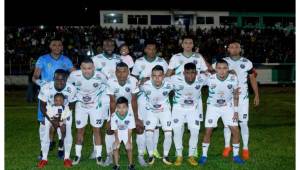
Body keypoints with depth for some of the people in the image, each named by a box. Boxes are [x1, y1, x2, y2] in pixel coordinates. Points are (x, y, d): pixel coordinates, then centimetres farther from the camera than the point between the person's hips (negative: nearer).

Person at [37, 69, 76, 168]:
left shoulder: (71, 89, -31)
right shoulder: (46, 88, -33)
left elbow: (71, 105, -11)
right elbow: (43, 106, -17)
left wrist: (63, 119, -16)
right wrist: (51, 120, -20)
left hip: (65, 113, 0)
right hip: (50, 112, 0)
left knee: (68, 133, -8)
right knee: (46, 133, -5)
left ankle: (67, 158, 10)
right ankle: (44, 158, 12)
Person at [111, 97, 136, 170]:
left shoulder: (130, 115, -32)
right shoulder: (114, 116, -30)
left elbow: (130, 129, -19)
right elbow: (115, 129, -16)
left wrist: (129, 140, -15)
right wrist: (117, 139, -13)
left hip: (126, 133, 0)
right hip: (118, 133, 1)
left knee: (129, 148, -5)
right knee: (115, 147, -6)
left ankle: (130, 164, 13)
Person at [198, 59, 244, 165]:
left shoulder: (233, 79, -20)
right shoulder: (210, 79, -26)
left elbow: (235, 95, -5)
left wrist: (236, 111, -4)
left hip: (228, 107, 1)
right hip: (213, 106, -1)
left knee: (235, 131, -4)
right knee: (208, 131, -5)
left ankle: (236, 156, 12)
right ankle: (204, 155, 11)